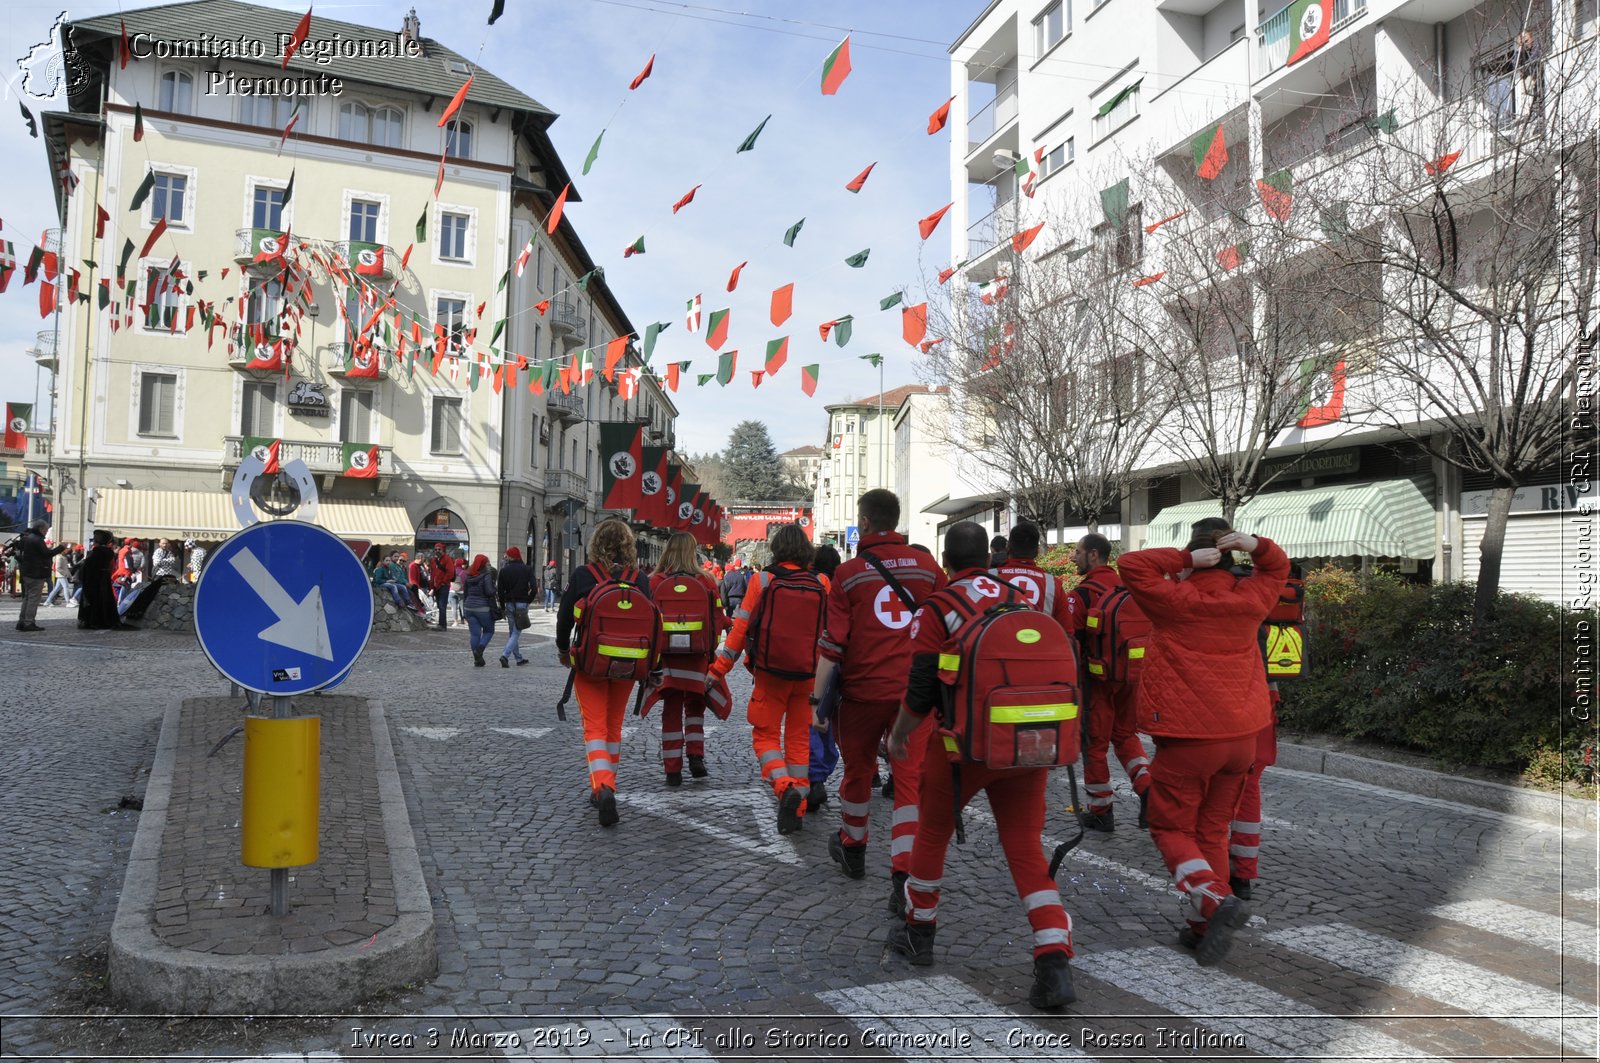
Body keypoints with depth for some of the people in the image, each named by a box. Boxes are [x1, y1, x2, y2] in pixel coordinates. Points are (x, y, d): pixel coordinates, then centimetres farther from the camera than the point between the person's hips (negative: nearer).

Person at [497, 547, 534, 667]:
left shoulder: (504, 570, 2)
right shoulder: (526, 569, -1)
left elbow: (500, 590, 0)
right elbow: (533, 588, -9)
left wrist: (502, 606, 8)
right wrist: (528, 601, 4)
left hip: (509, 604, 2)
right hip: (522, 604, -2)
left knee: (512, 632, 15)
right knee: (516, 632, -2)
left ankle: (519, 658, 20)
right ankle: (505, 655, -20)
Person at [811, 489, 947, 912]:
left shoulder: (849, 572, -3)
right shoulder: (928, 567, 3)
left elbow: (833, 644, -7)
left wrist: (817, 699, -3)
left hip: (863, 691, -1)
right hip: (914, 692, 1)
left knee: (858, 770, 18)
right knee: (910, 779, 1)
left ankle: (852, 849, 39)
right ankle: (904, 877, -8)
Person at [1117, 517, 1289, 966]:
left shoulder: (1178, 600, -11)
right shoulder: (1248, 599, 5)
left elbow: (1131, 565, -15)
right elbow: (1278, 568, 23)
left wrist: (1184, 560, -12)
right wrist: (1257, 546, 2)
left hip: (1187, 737, -5)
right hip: (1241, 737, 6)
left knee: (1172, 829, 8)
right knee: (1212, 831, 16)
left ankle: (1217, 900, -14)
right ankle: (1203, 927, 18)